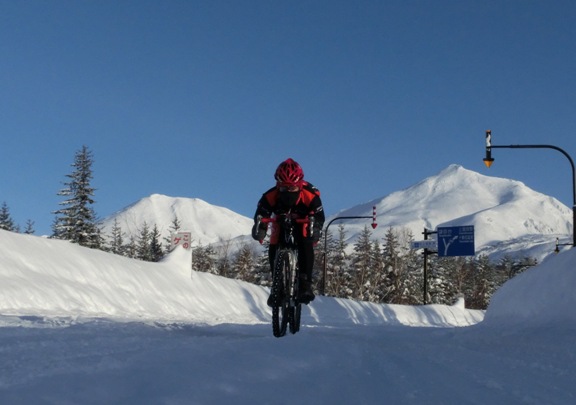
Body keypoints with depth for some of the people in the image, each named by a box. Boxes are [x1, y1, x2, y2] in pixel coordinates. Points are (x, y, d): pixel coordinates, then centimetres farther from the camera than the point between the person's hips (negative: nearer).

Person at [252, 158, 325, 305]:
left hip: (302, 223, -2)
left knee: (306, 245, -31)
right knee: (274, 250, -19)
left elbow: (319, 215, -31)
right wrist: (259, 229, -50)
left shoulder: (310, 194, -34)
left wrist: (316, 230, -52)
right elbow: (261, 214, -27)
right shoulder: (271, 196, -32)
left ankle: (305, 284, -26)